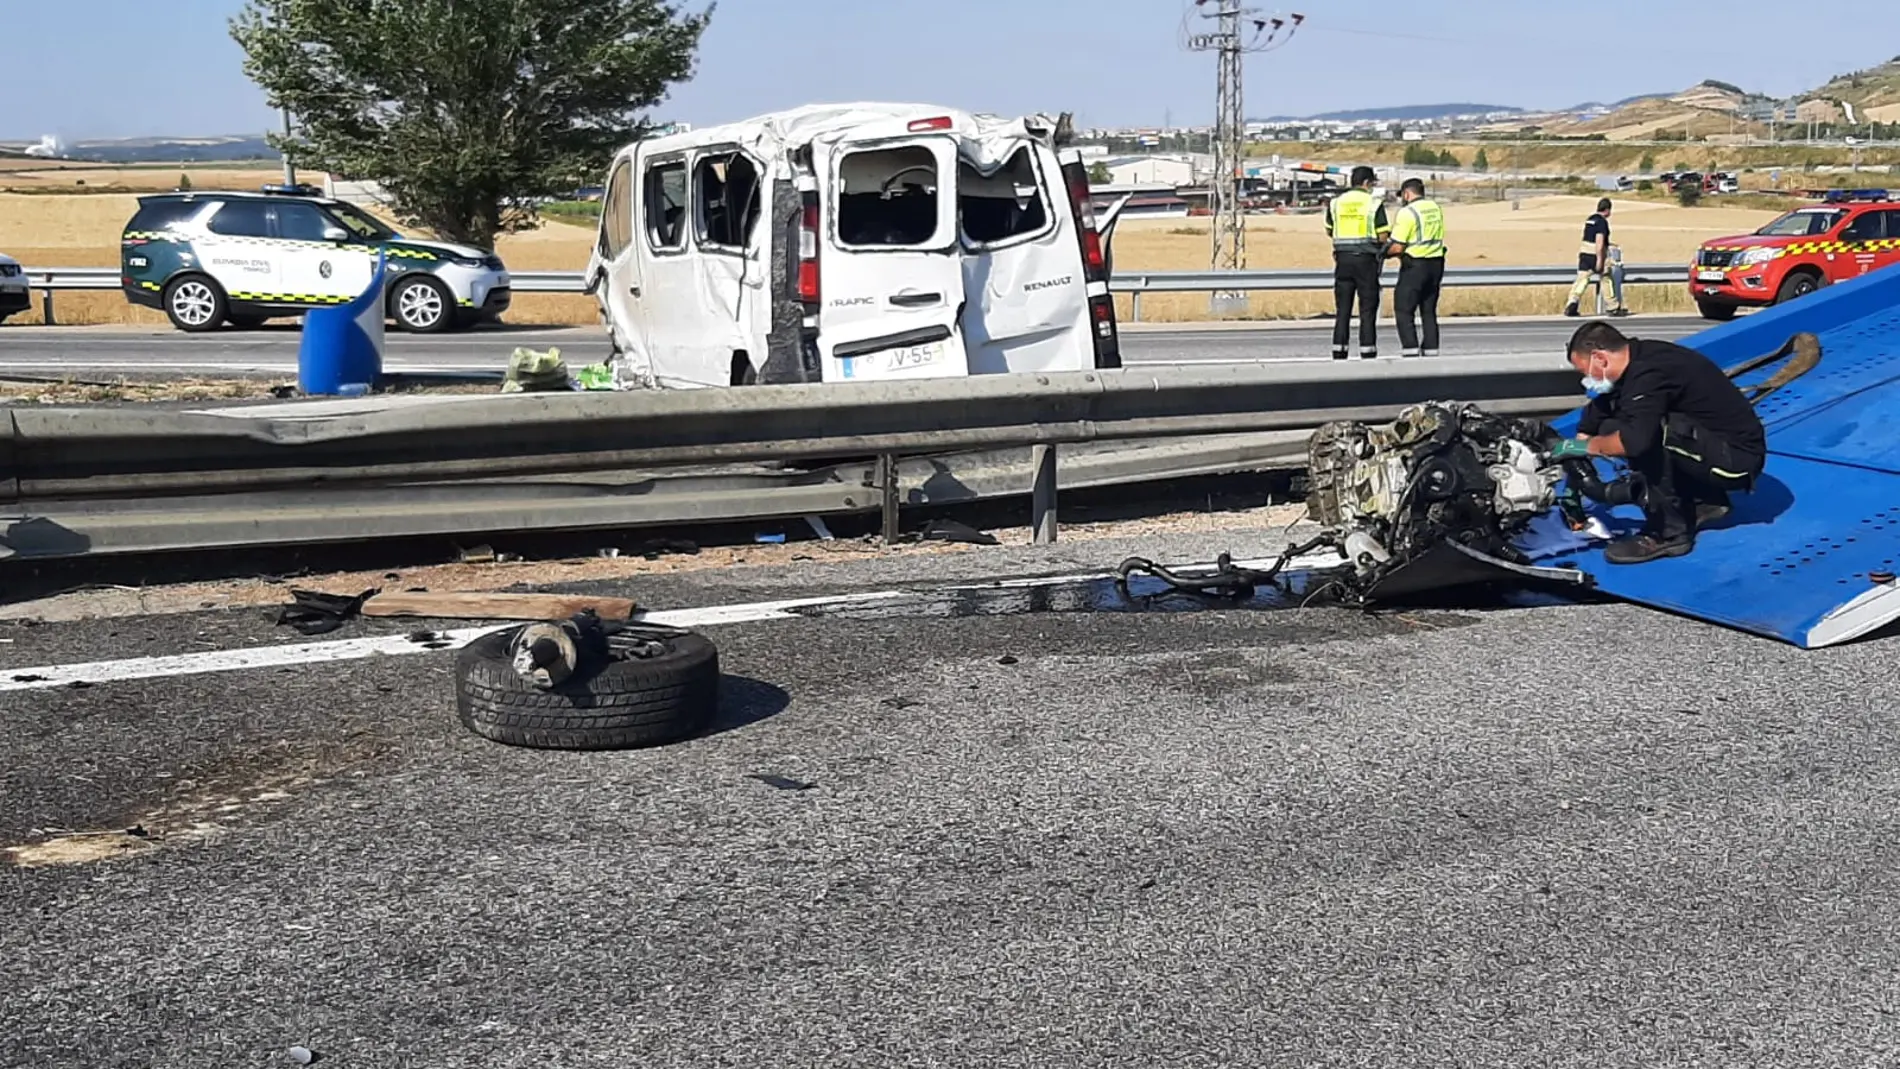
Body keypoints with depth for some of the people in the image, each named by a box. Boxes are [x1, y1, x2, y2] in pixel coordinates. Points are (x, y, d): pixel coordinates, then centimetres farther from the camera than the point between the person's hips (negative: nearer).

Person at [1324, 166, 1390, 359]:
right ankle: (1367, 351, 0)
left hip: (1343, 259, 3)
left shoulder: (1336, 202, 6)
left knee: (1342, 308, 7)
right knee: (1367, 308, 2)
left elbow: (1329, 232, 15)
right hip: (1366, 259, -3)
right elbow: (1383, 236, -7)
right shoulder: (1374, 203, -6)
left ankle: (1338, 352, 6)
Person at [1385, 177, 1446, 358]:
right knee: (1429, 311, 13)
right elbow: (1438, 238, 14)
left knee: (1404, 311, -2)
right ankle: (1431, 351, 14)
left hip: (1414, 266, -7)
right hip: (1436, 264, 7)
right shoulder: (1435, 208, 10)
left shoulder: (1407, 212, -13)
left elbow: (1398, 247, -16)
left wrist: (1385, 253, 3)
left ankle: (1410, 350, -9)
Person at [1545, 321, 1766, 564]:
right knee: (1611, 430, 7)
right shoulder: (1638, 361, 4)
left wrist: (1587, 445, -20)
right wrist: (1573, 471, 14)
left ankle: (1668, 533, -17)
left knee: (1649, 432, -30)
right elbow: (1594, 416, 13)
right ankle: (1704, 500, 12)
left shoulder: (1649, 374, -25)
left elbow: (1635, 440, -38)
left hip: (1738, 457, -10)